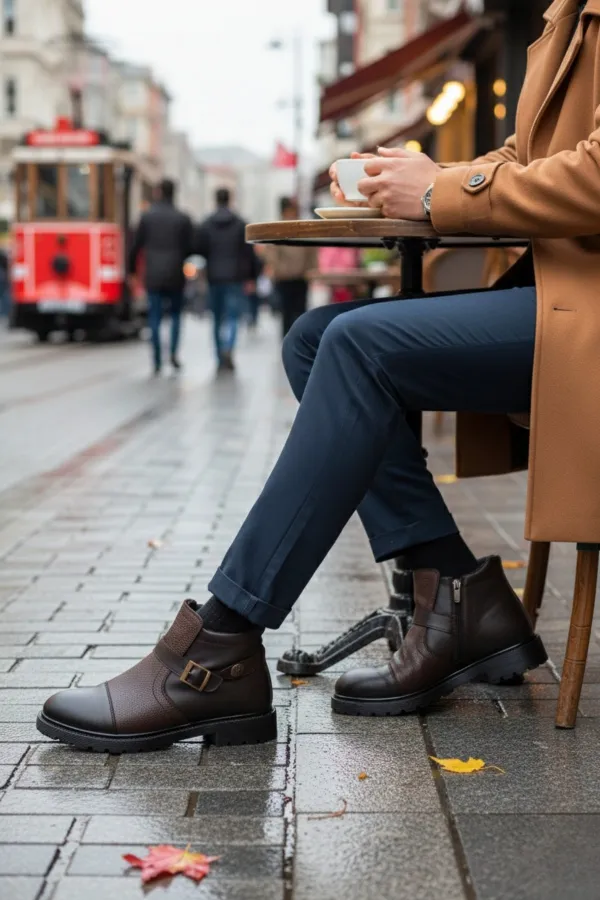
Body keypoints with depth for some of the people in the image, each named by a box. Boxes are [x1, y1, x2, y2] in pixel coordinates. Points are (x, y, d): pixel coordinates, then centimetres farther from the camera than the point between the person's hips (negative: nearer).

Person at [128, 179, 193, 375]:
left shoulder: (147, 216, 1)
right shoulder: (183, 219, -1)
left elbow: (136, 245, 1)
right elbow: (190, 247, 0)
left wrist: (132, 272, 11)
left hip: (153, 276, 0)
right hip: (175, 275, 0)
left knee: (154, 318, 3)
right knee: (176, 314, 17)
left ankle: (158, 363, -2)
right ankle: (174, 353, 1)